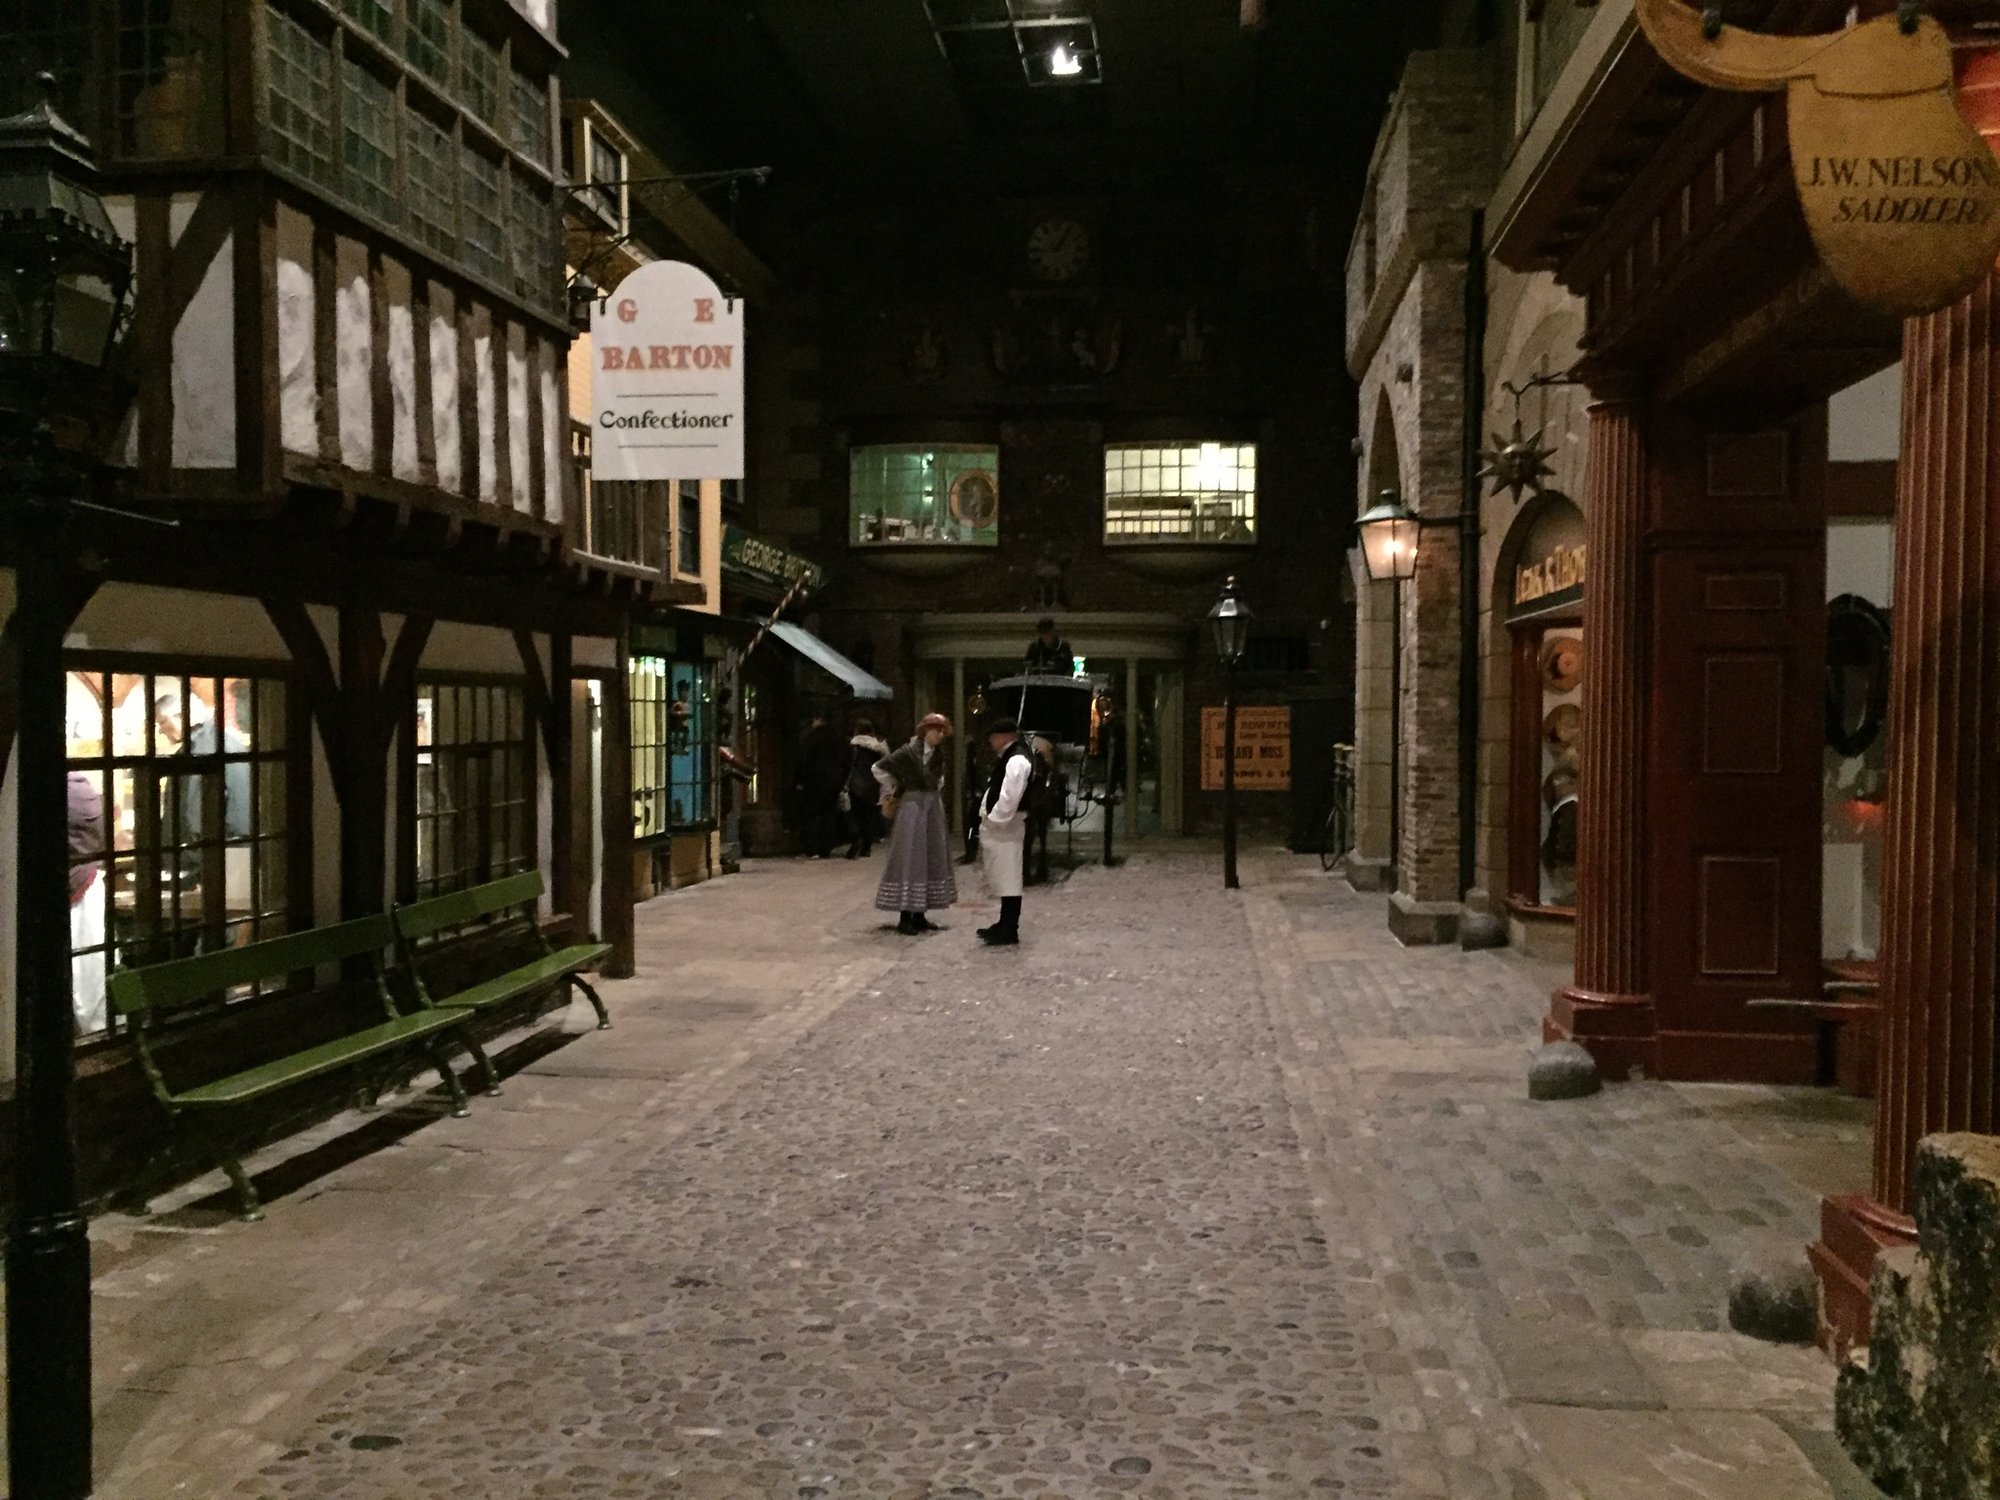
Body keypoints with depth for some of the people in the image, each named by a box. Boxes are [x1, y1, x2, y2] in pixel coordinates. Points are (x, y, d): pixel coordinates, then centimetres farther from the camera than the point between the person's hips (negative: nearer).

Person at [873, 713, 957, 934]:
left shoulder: (938, 755, 8)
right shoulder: (909, 752, -14)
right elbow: (879, 768, -11)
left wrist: (935, 791, 14)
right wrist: (891, 792, 0)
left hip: (934, 807, 8)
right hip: (913, 807, -8)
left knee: (932, 859, 9)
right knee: (910, 859, -6)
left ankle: (919, 915, 16)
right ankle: (906, 918, -3)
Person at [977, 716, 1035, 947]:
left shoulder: (1017, 760, -18)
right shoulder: (1009, 756, 15)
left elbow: (1010, 797, -25)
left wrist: (994, 820, -17)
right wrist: (990, 820, 13)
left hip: (1006, 825, -11)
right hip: (999, 824, 11)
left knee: (1008, 879, -5)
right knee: (1004, 878, 16)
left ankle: (1009, 931, -2)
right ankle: (1005, 925, 25)